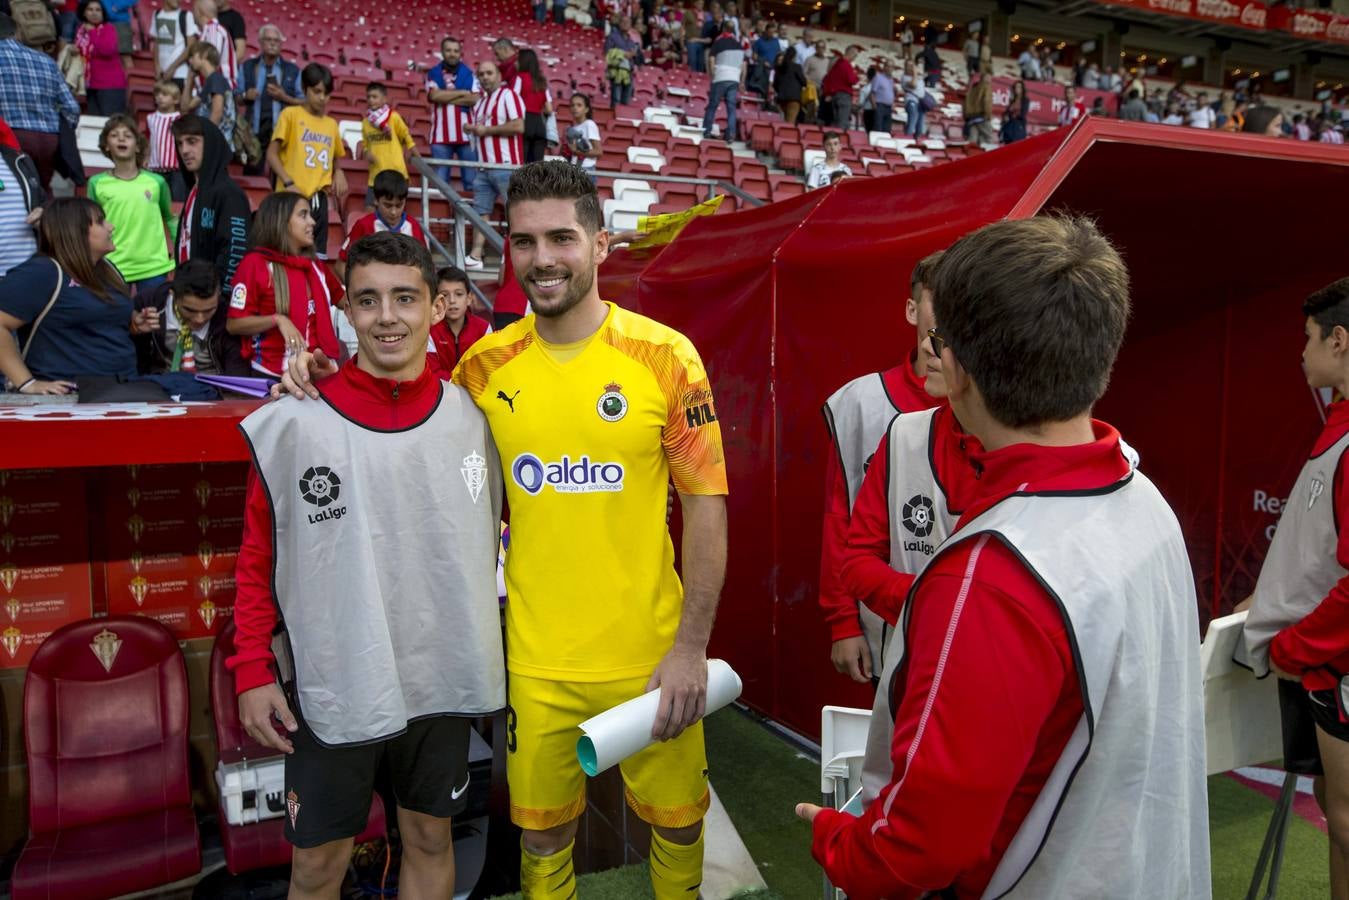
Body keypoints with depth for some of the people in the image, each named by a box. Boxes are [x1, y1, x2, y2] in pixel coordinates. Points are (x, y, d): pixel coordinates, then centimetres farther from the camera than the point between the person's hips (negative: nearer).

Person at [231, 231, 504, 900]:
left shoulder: (475, 418, -2)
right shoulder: (294, 424, -8)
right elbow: (258, 558, 0)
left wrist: (485, 652, 8)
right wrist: (253, 669, -4)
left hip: (443, 676, 2)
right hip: (331, 684, -2)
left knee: (431, 838, 18)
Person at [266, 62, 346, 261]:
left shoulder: (331, 124, 15)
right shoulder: (291, 114, 1)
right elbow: (272, 153, -3)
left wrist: (338, 173, 2)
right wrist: (288, 183, -16)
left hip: (319, 198, 5)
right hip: (292, 197, -4)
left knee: (318, 254, 6)